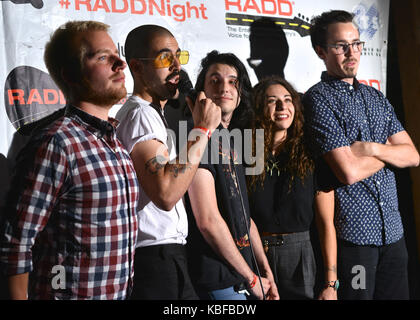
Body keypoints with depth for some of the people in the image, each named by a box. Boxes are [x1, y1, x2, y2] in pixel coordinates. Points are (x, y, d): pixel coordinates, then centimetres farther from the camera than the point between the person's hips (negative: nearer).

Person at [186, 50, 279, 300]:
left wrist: (266, 272, 11)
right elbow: (208, 221, -20)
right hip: (218, 282, -8)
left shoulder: (231, 141, 13)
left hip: (241, 279, 8)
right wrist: (251, 279, -11)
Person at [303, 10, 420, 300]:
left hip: (392, 229, 7)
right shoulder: (319, 99, -9)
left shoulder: (376, 97, 14)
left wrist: (372, 148, -10)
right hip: (351, 232, -6)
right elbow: (349, 172, -18)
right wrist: (390, 148, 0)